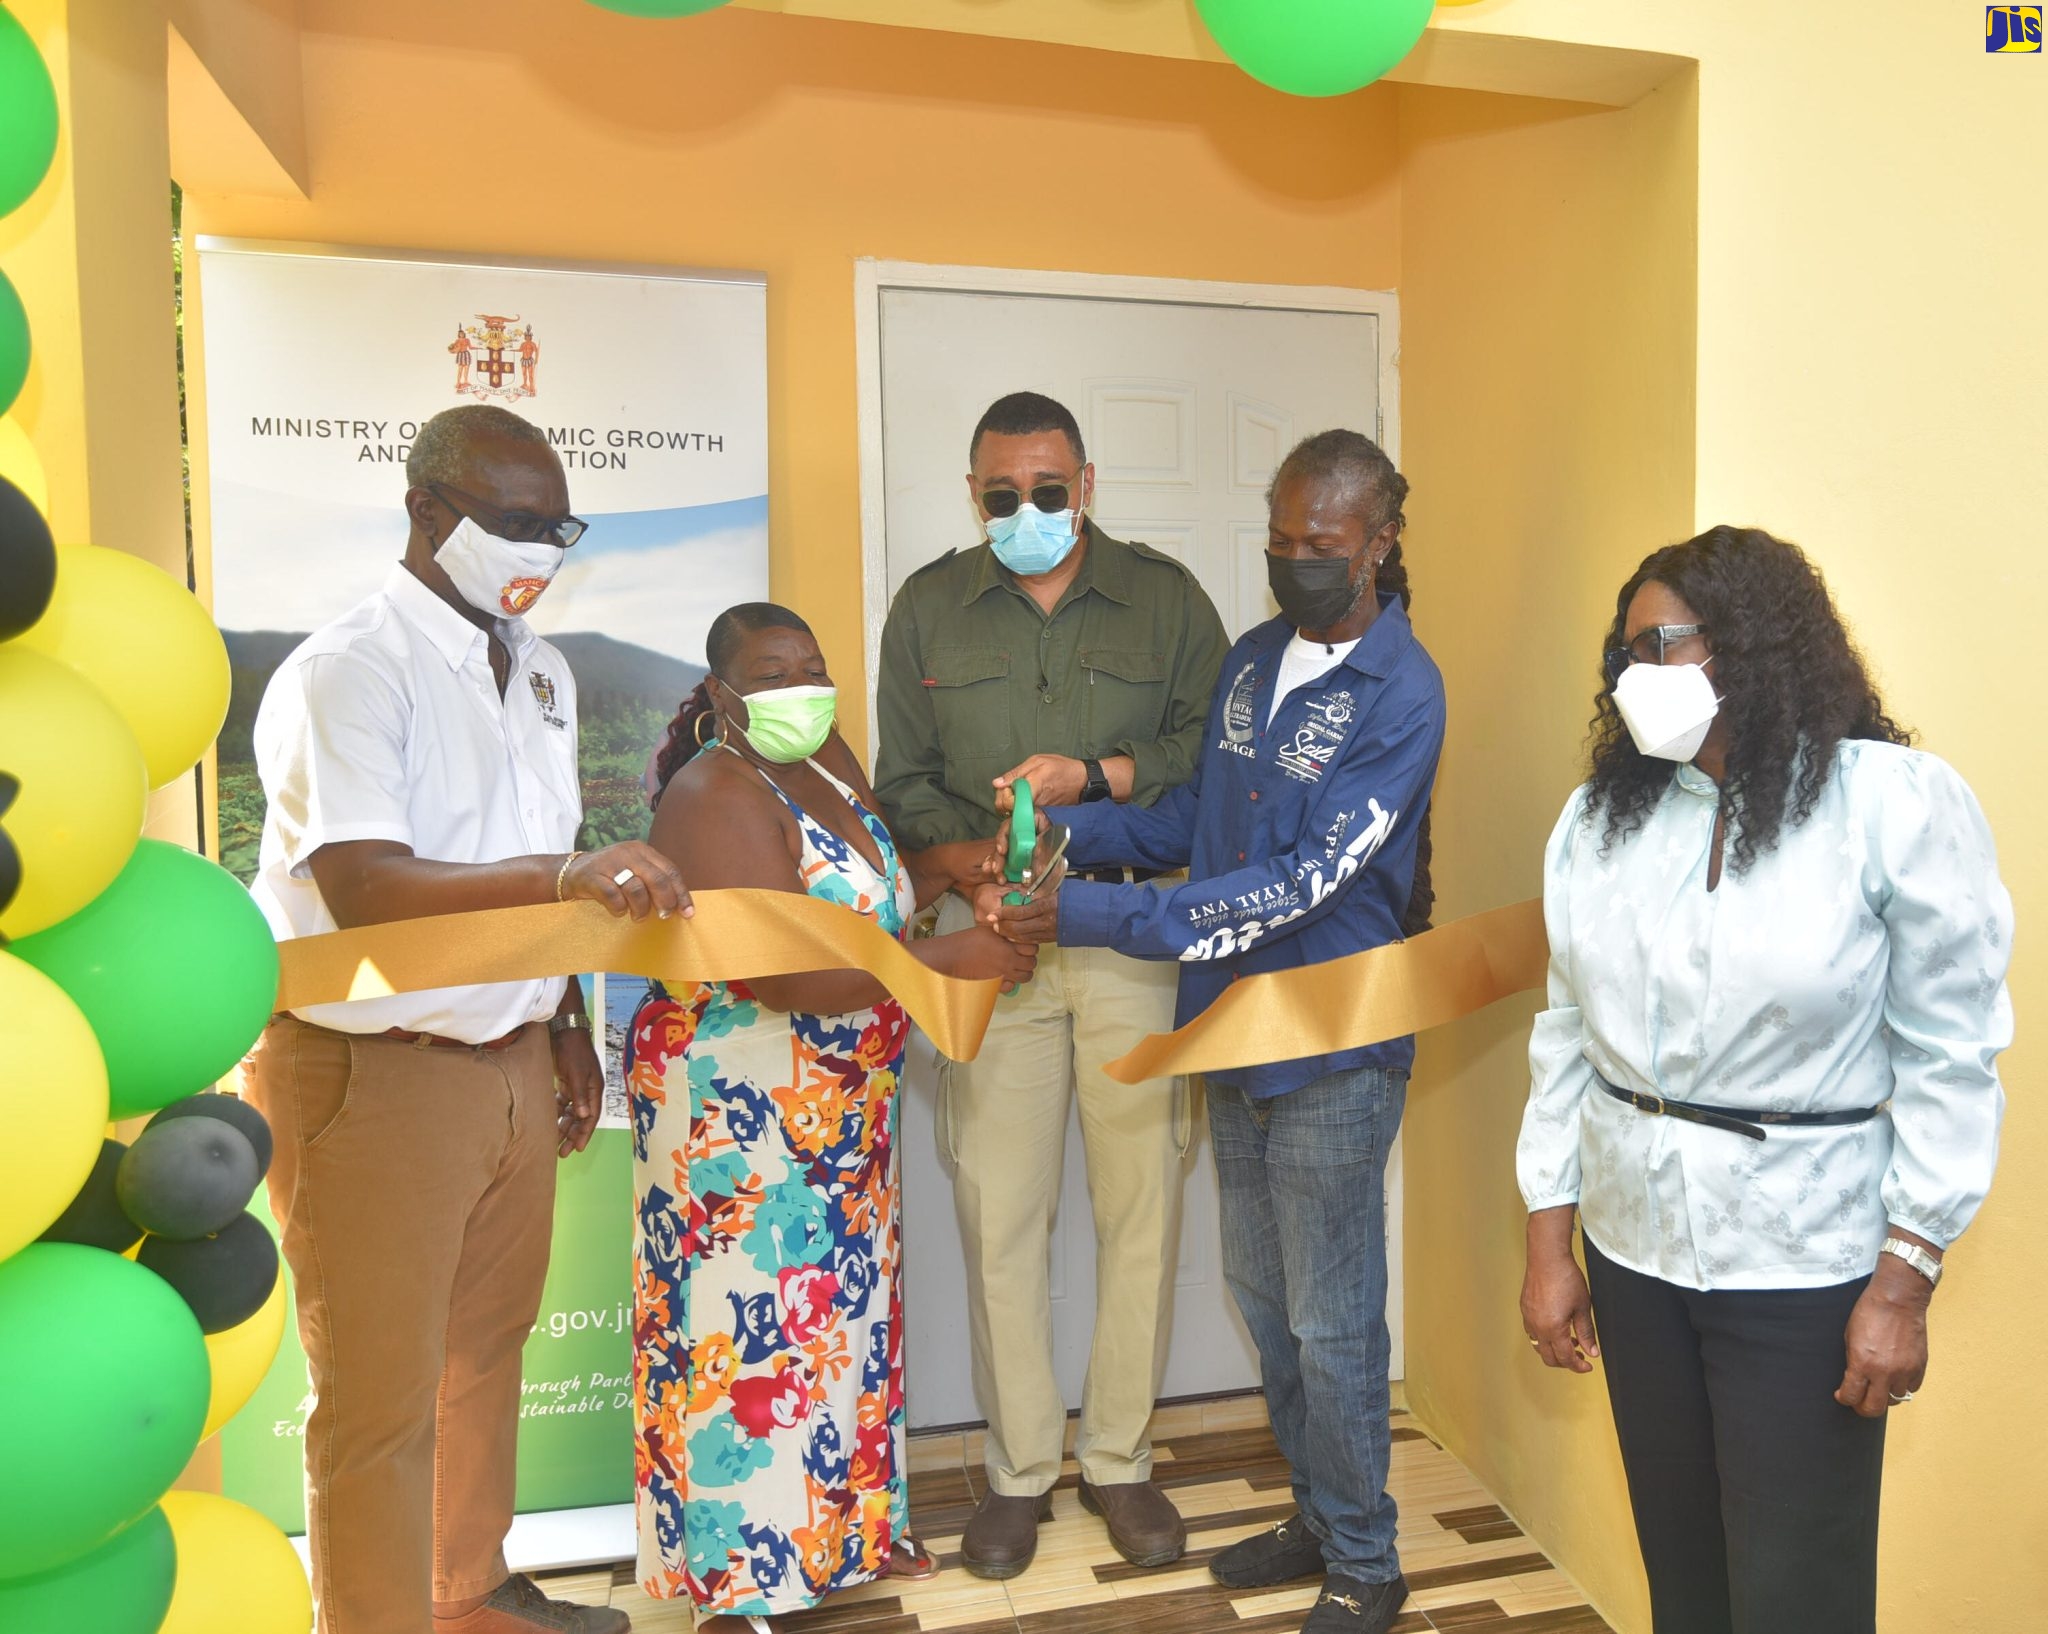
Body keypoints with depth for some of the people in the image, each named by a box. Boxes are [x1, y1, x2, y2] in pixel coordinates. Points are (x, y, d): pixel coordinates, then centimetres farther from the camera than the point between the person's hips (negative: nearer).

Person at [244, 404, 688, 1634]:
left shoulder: (543, 674, 11)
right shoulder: (344, 674, -15)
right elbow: (365, 890, -27)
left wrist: (567, 1023, 16)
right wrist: (565, 872, -38)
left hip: (512, 1062, 8)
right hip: (369, 1073, -7)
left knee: (486, 1350, 21)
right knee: (381, 1397, 5)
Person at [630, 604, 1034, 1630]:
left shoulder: (826, 758, 7)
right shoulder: (718, 796, -19)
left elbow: (864, 902, 15)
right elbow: (783, 975, -28)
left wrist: (939, 869, -5)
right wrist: (949, 958, -25)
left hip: (838, 1106, 9)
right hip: (739, 1110, -9)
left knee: (841, 1310, 18)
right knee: (751, 1326, 2)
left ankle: (849, 1526, 36)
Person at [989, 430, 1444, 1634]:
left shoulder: (1402, 696, -18)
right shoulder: (1254, 658, 6)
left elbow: (1299, 885, -26)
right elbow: (1196, 818, 11)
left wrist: (1094, 917, -30)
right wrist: (1065, 827, -7)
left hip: (1335, 1048, -7)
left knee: (1331, 1321, 7)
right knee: (1264, 1296, 19)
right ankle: (1321, 1519, 40)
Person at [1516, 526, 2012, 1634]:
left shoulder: (1898, 804, -11)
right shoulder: (1600, 814, 3)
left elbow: (1949, 1056, -9)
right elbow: (1568, 1035, 6)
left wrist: (1905, 1282, -10)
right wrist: (1548, 1243, 7)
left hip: (1803, 1261, -4)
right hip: (1634, 1249, 4)